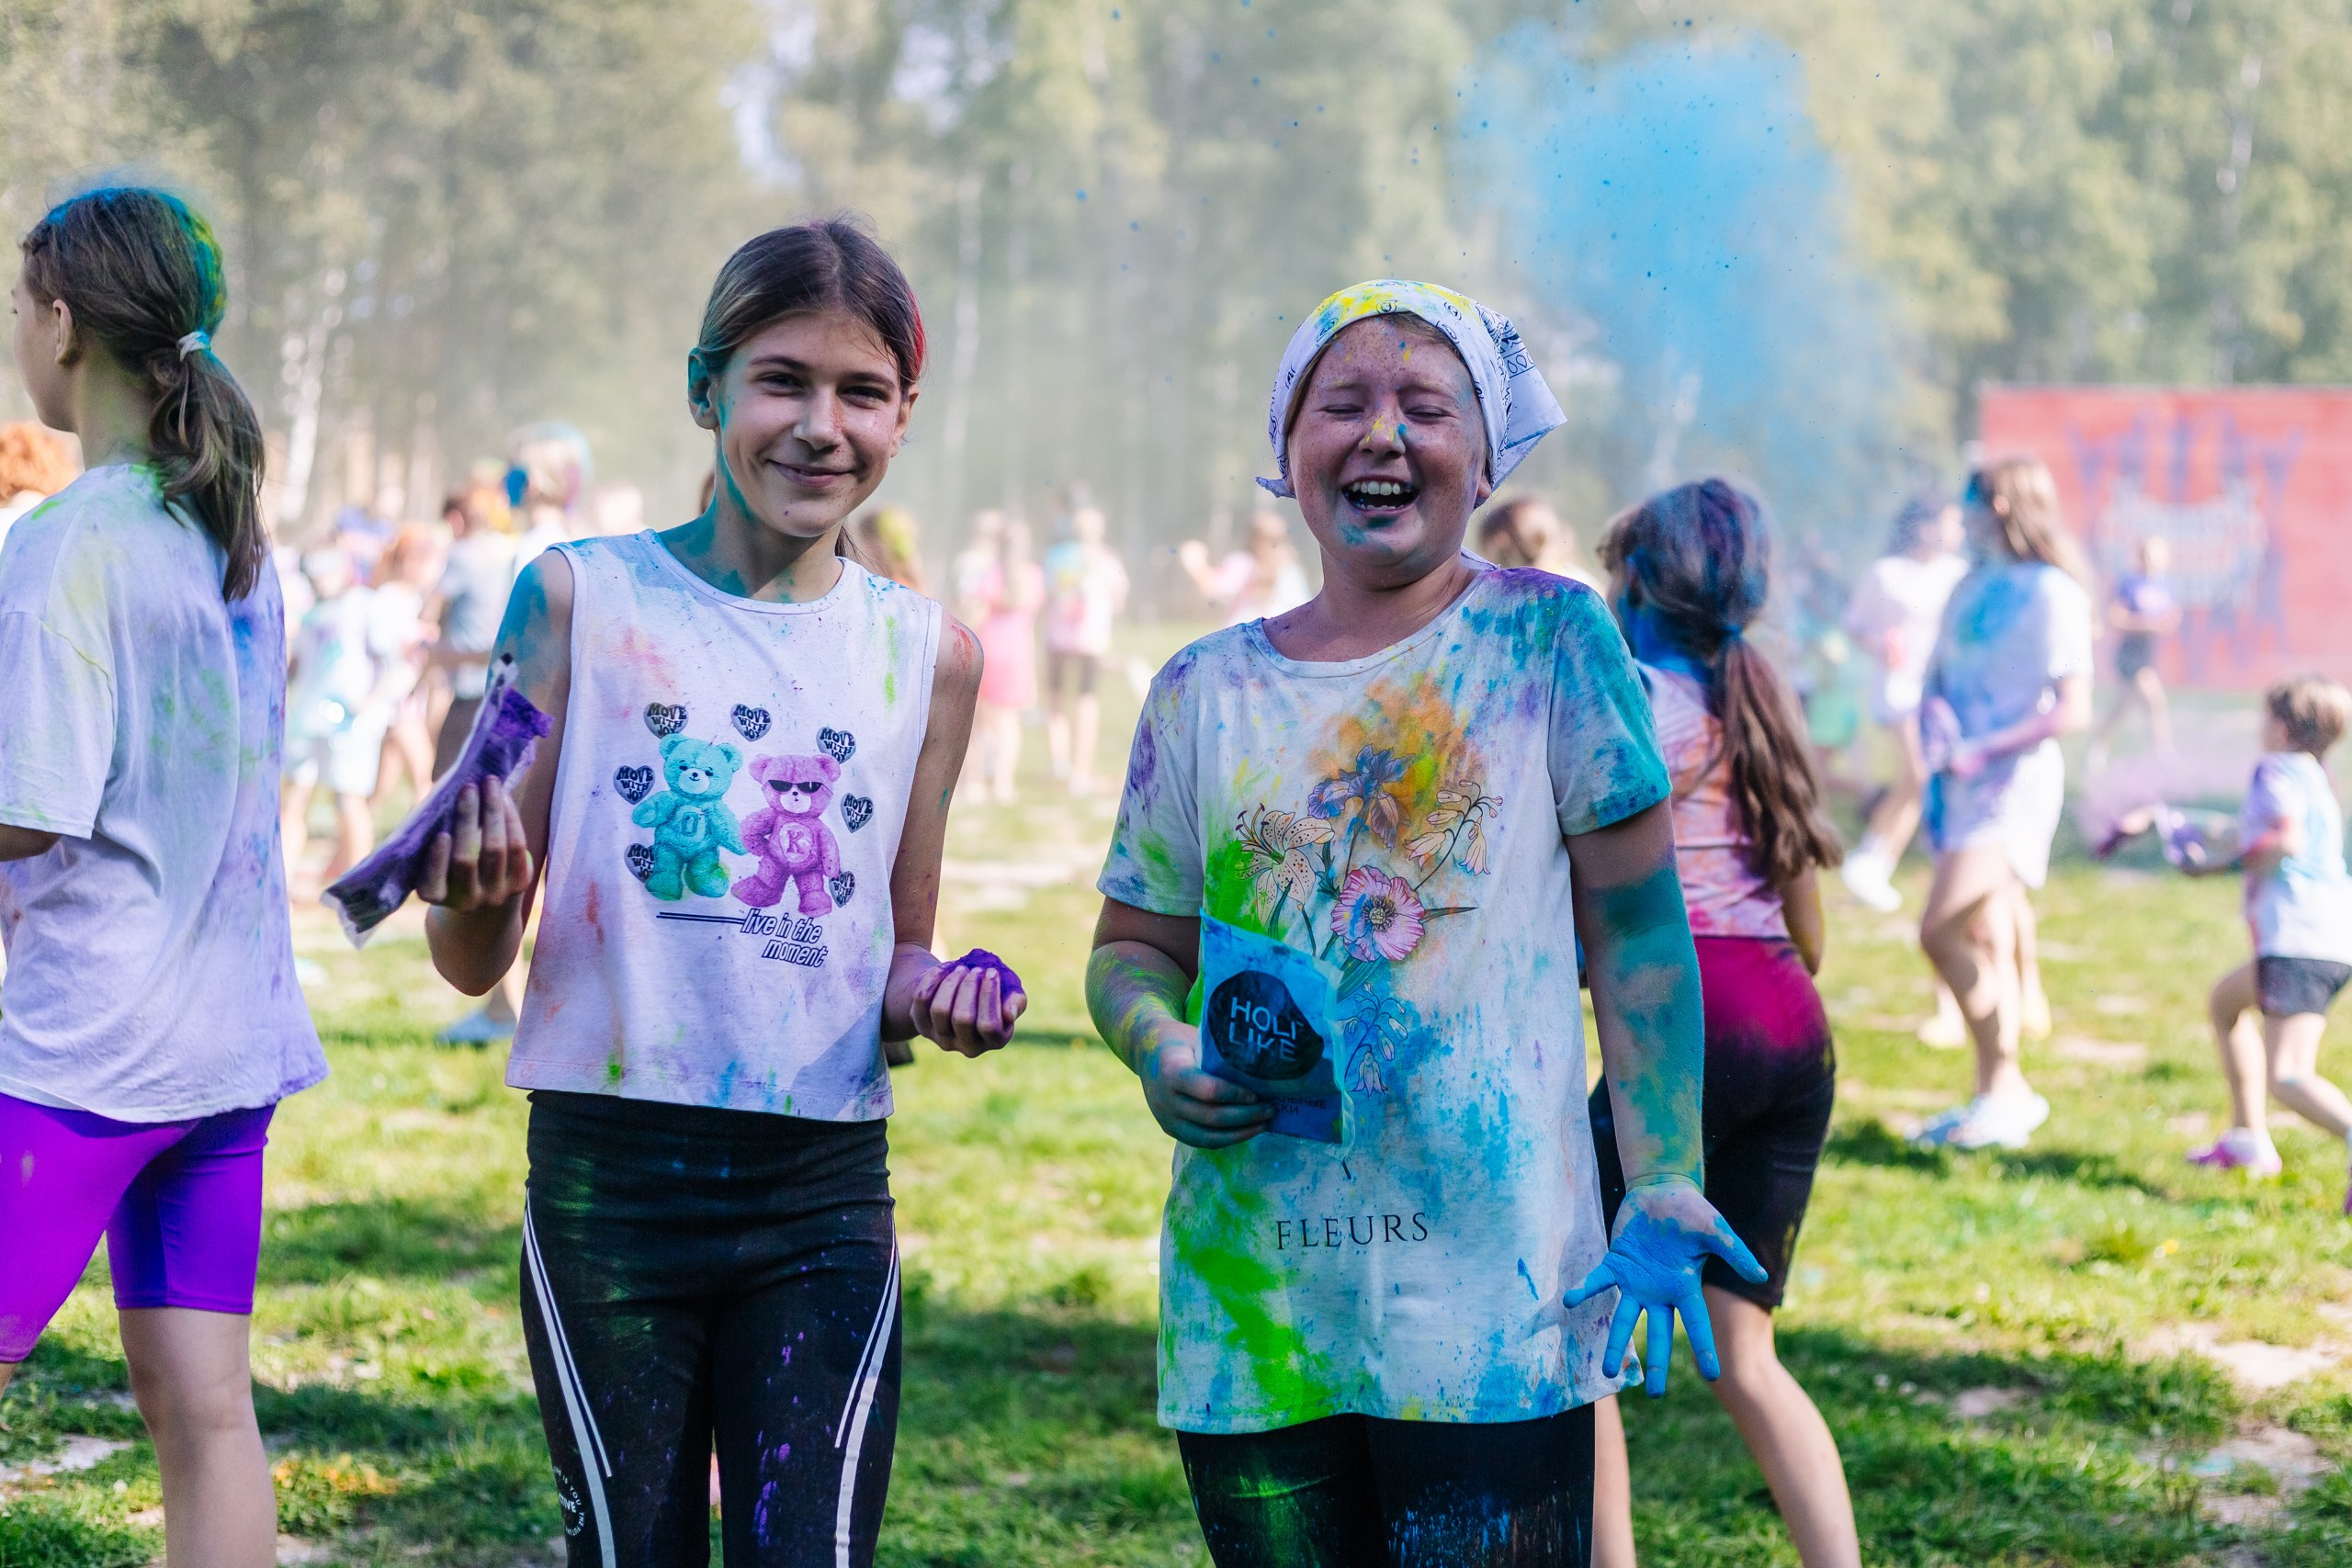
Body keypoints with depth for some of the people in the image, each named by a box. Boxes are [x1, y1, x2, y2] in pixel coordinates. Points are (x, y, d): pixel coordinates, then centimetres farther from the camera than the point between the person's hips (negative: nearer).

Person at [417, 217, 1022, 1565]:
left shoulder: (928, 654, 7)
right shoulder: (581, 598, 0)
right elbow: (475, 962, 2)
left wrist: (936, 994, -4)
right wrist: (470, 889, -20)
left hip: (825, 1201, 2)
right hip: (611, 1180, -1)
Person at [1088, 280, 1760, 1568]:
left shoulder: (1550, 640, 1)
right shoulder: (1205, 691, 9)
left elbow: (1637, 932, 1)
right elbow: (1134, 947, 16)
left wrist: (1664, 1191, -7)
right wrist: (1158, 1051, -6)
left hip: (1492, 1303, -3)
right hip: (1248, 1311, 3)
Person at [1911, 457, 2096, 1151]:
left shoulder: (2052, 592, -10)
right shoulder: (1972, 587, 14)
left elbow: (2072, 710, -16)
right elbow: (1937, 679, 20)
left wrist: (1983, 751, -18)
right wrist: (1935, 723, -2)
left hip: (2014, 781, -8)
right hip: (1962, 782, 8)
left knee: (1942, 929, -19)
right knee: (1987, 946, 12)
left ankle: (2002, 1092, -9)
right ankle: (2004, 1093, 21)